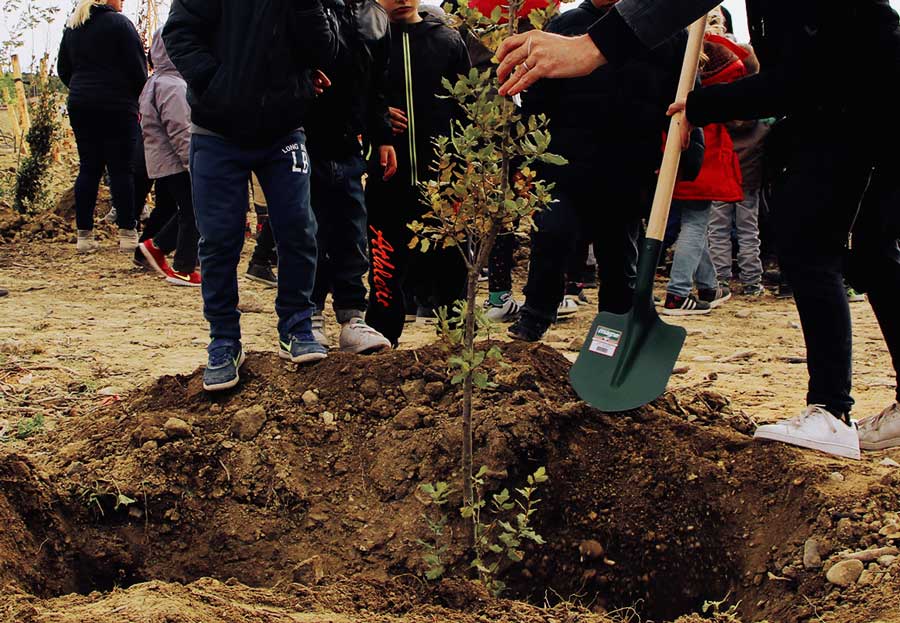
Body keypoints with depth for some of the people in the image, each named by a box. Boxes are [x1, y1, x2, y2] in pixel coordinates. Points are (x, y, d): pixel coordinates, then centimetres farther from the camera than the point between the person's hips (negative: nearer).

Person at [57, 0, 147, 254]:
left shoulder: (72, 27, 13)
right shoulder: (119, 23, -6)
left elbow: (63, 69, 18)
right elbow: (138, 68, -8)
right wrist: (137, 98, 8)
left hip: (80, 106, 6)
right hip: (117, 107, -6)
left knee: (88, 168, 8)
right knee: (122, 169, -3)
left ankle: (84, 234, 6)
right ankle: (127, 234, -2)